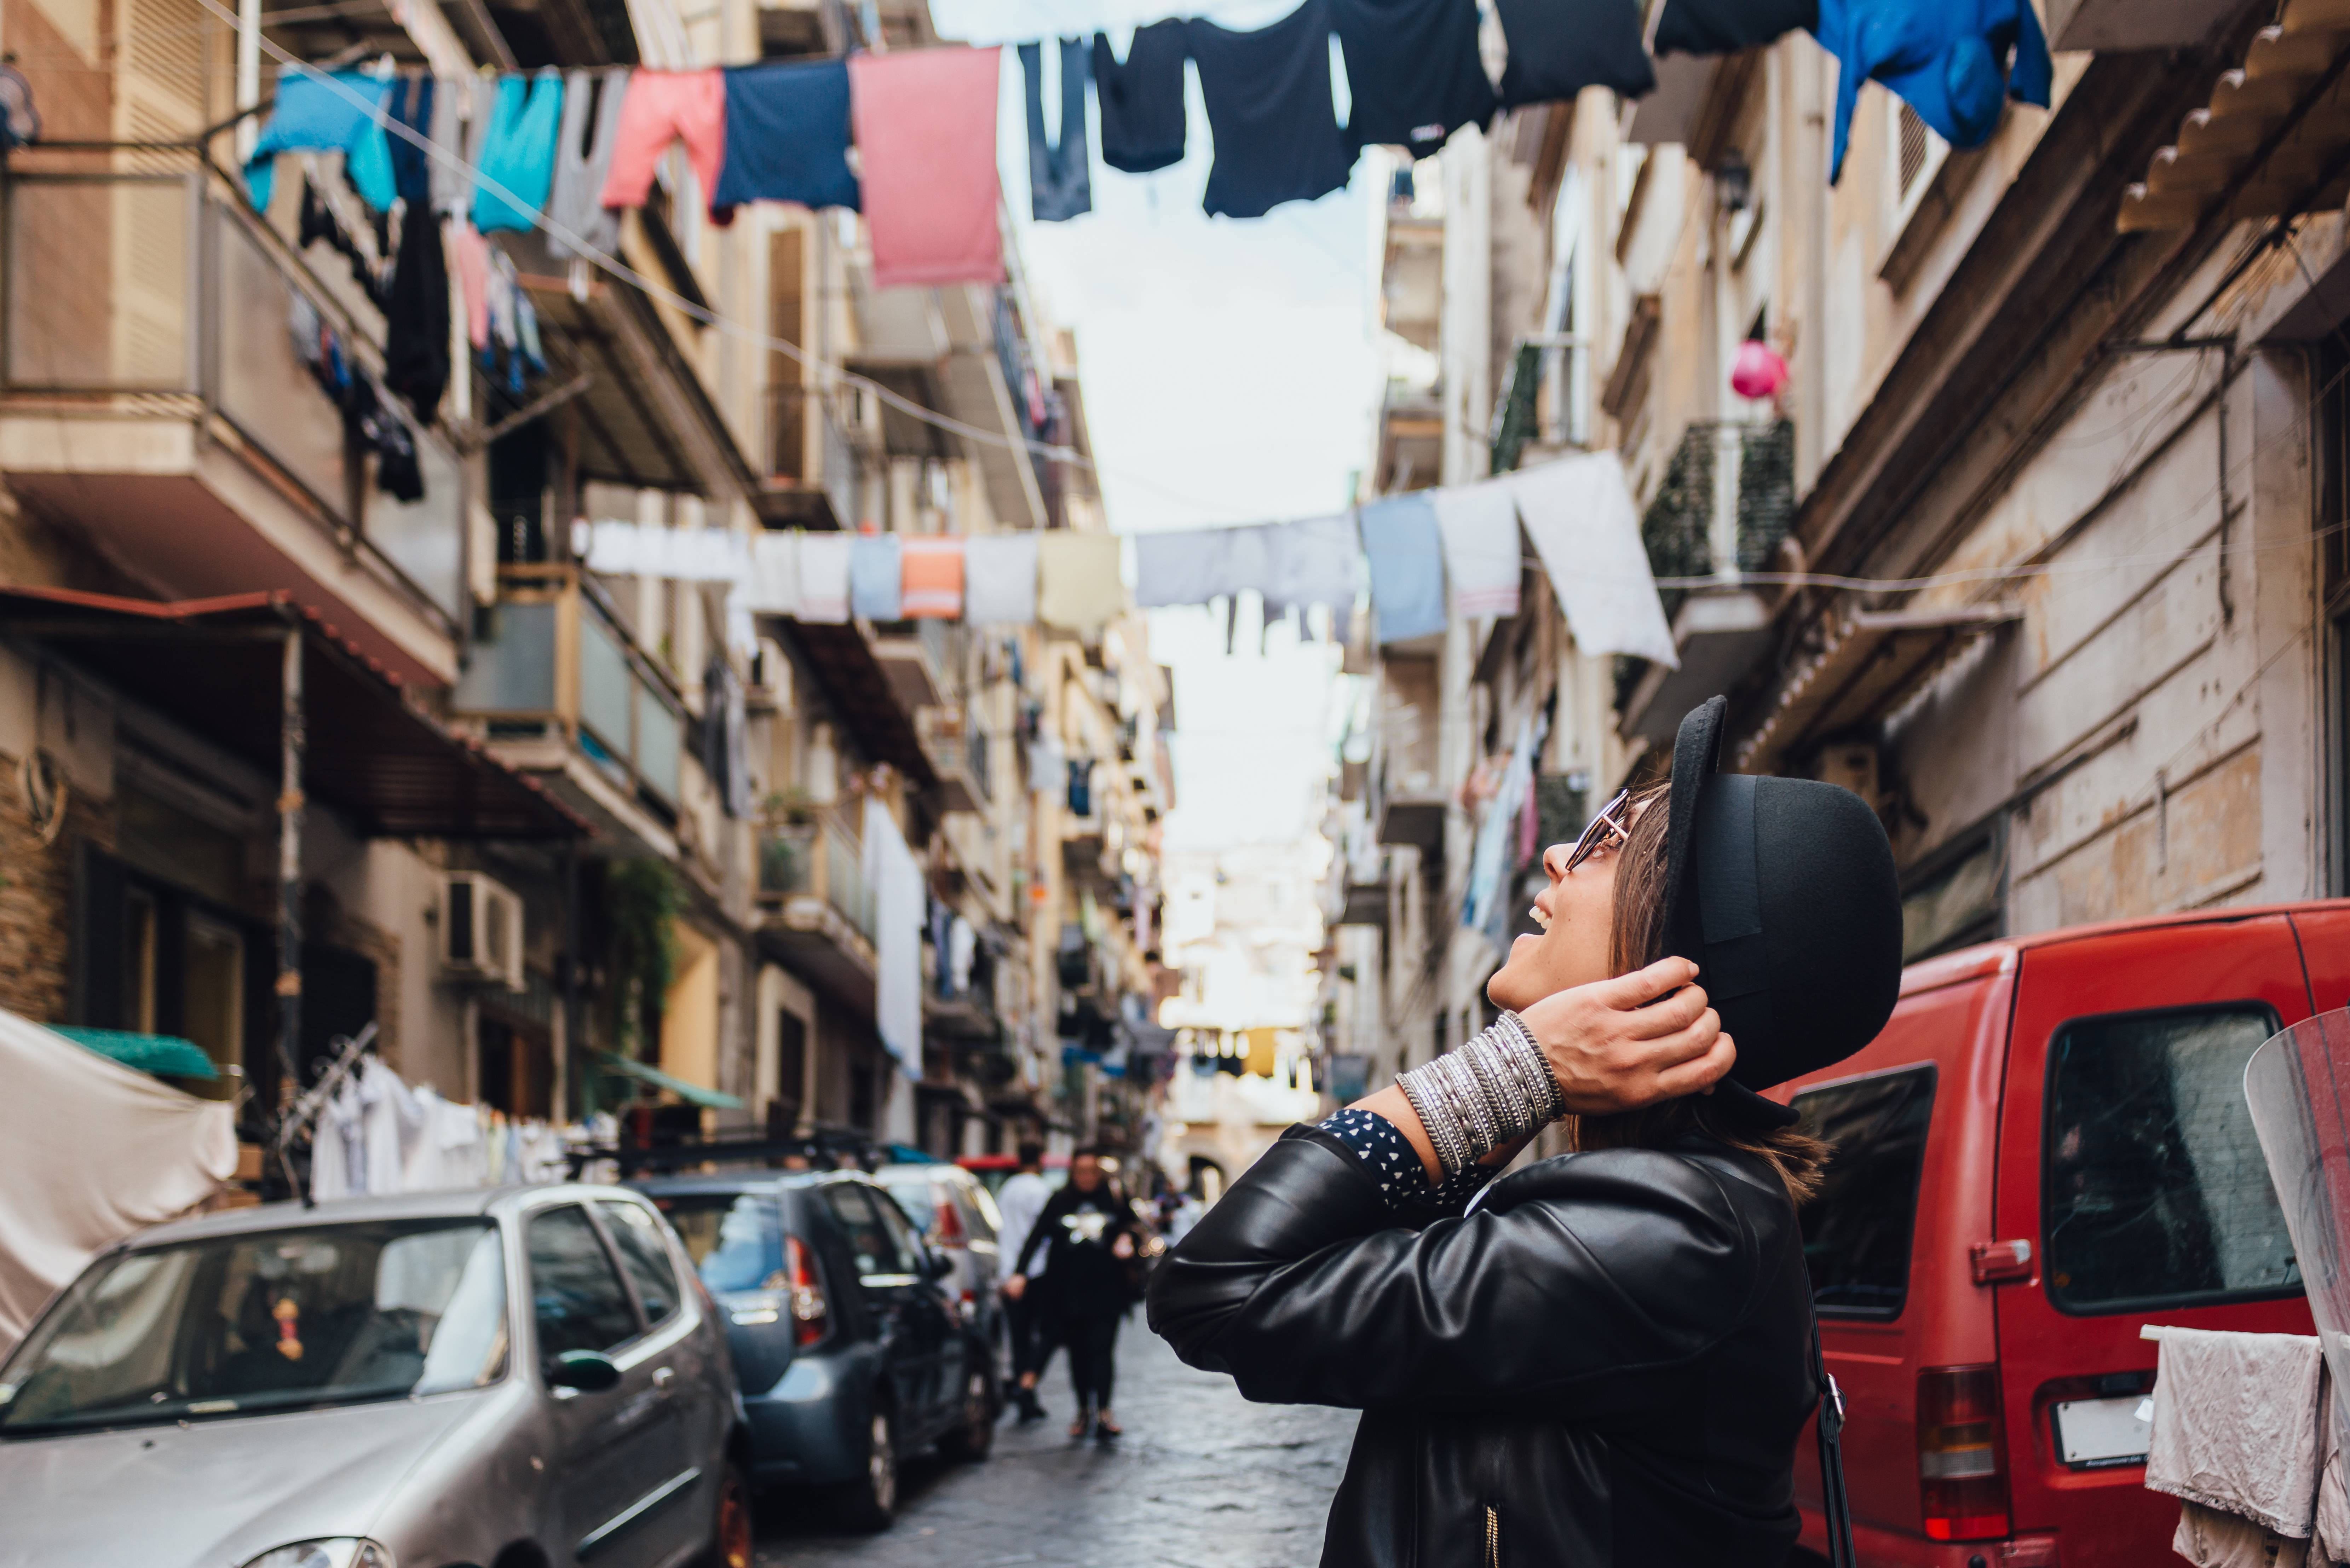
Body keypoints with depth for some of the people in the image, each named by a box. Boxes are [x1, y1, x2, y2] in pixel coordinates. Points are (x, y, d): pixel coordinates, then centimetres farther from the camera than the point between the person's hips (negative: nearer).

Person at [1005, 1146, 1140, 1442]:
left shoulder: (1116, 1200, 6)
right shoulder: (1060, 1202, 6)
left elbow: (1132, 1227, 17)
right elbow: (1037, 1238, 2)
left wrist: (1128, 1240, -7)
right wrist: (1019, 1273, -8)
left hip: (1106, 1291, -1)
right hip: (1068, 1292, 1)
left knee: (1102, 1349, -11)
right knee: (1077, 1352, 6)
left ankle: (1103, 1412, -15)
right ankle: (1084, 1410, 17)